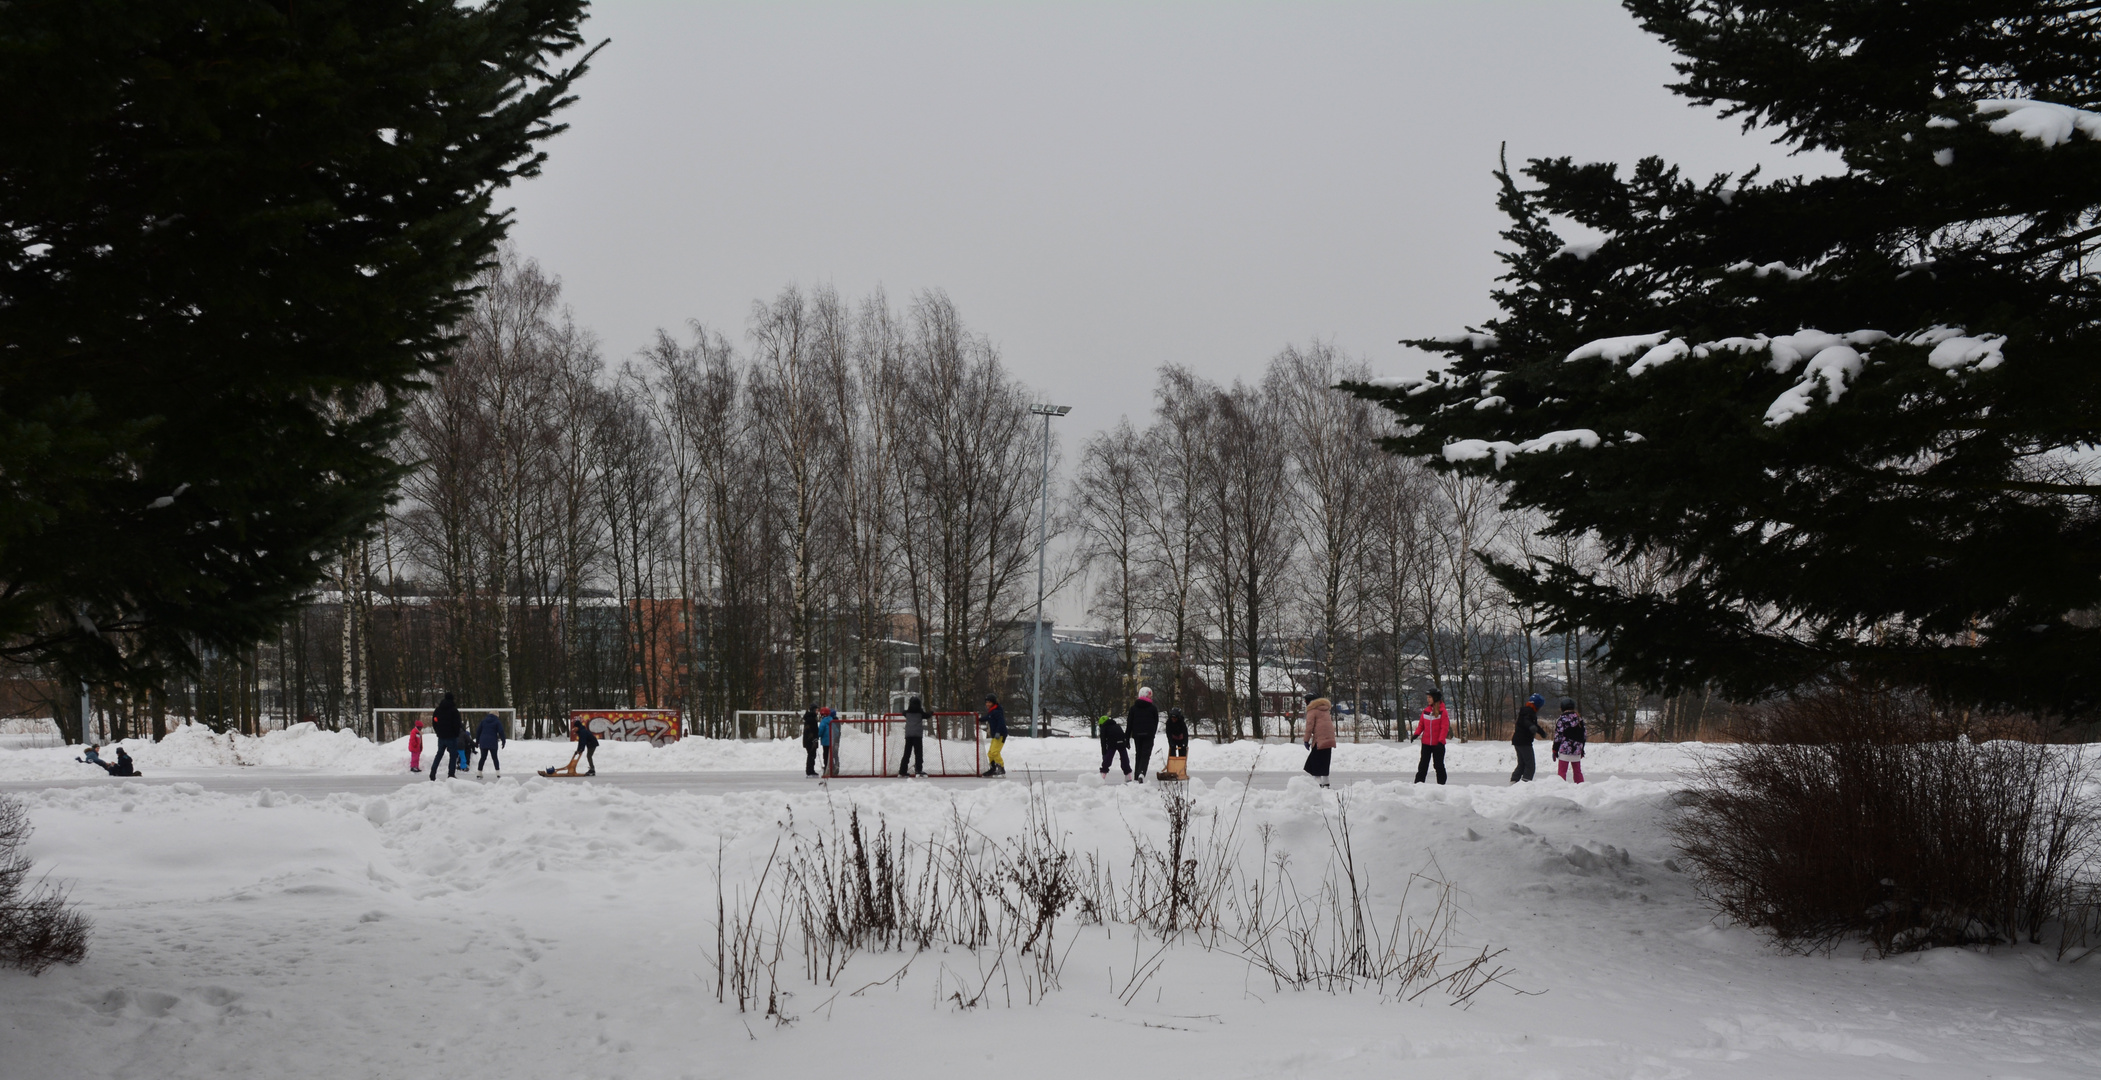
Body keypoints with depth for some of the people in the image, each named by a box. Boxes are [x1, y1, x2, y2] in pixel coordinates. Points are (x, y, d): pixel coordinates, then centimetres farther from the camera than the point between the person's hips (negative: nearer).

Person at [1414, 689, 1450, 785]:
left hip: (1437, 744, -4)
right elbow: (1421, 724, 11)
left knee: (1439, 765, 5)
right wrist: (1417, 734, -6)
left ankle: (1441, 783, 13)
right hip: (1426, 743, 4)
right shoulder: (1426, 710, 6)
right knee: (1423, 764, 5)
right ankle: (1418, 782, 8)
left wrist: (1441, 741, -20)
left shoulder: (1442, 712, -9)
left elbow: (1445, 728, -12)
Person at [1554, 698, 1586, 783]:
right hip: (1577, 751, 5)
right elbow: (1584, 735, 14)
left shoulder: (1561, 720, -9)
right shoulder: (1579, 718, 8)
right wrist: (1582, 749, 24)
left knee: (1562, 772, -2)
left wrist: (1555, 750, -1)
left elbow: (1558, 736, -9)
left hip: (1564, 751, -5)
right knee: (1578, 771, 15)